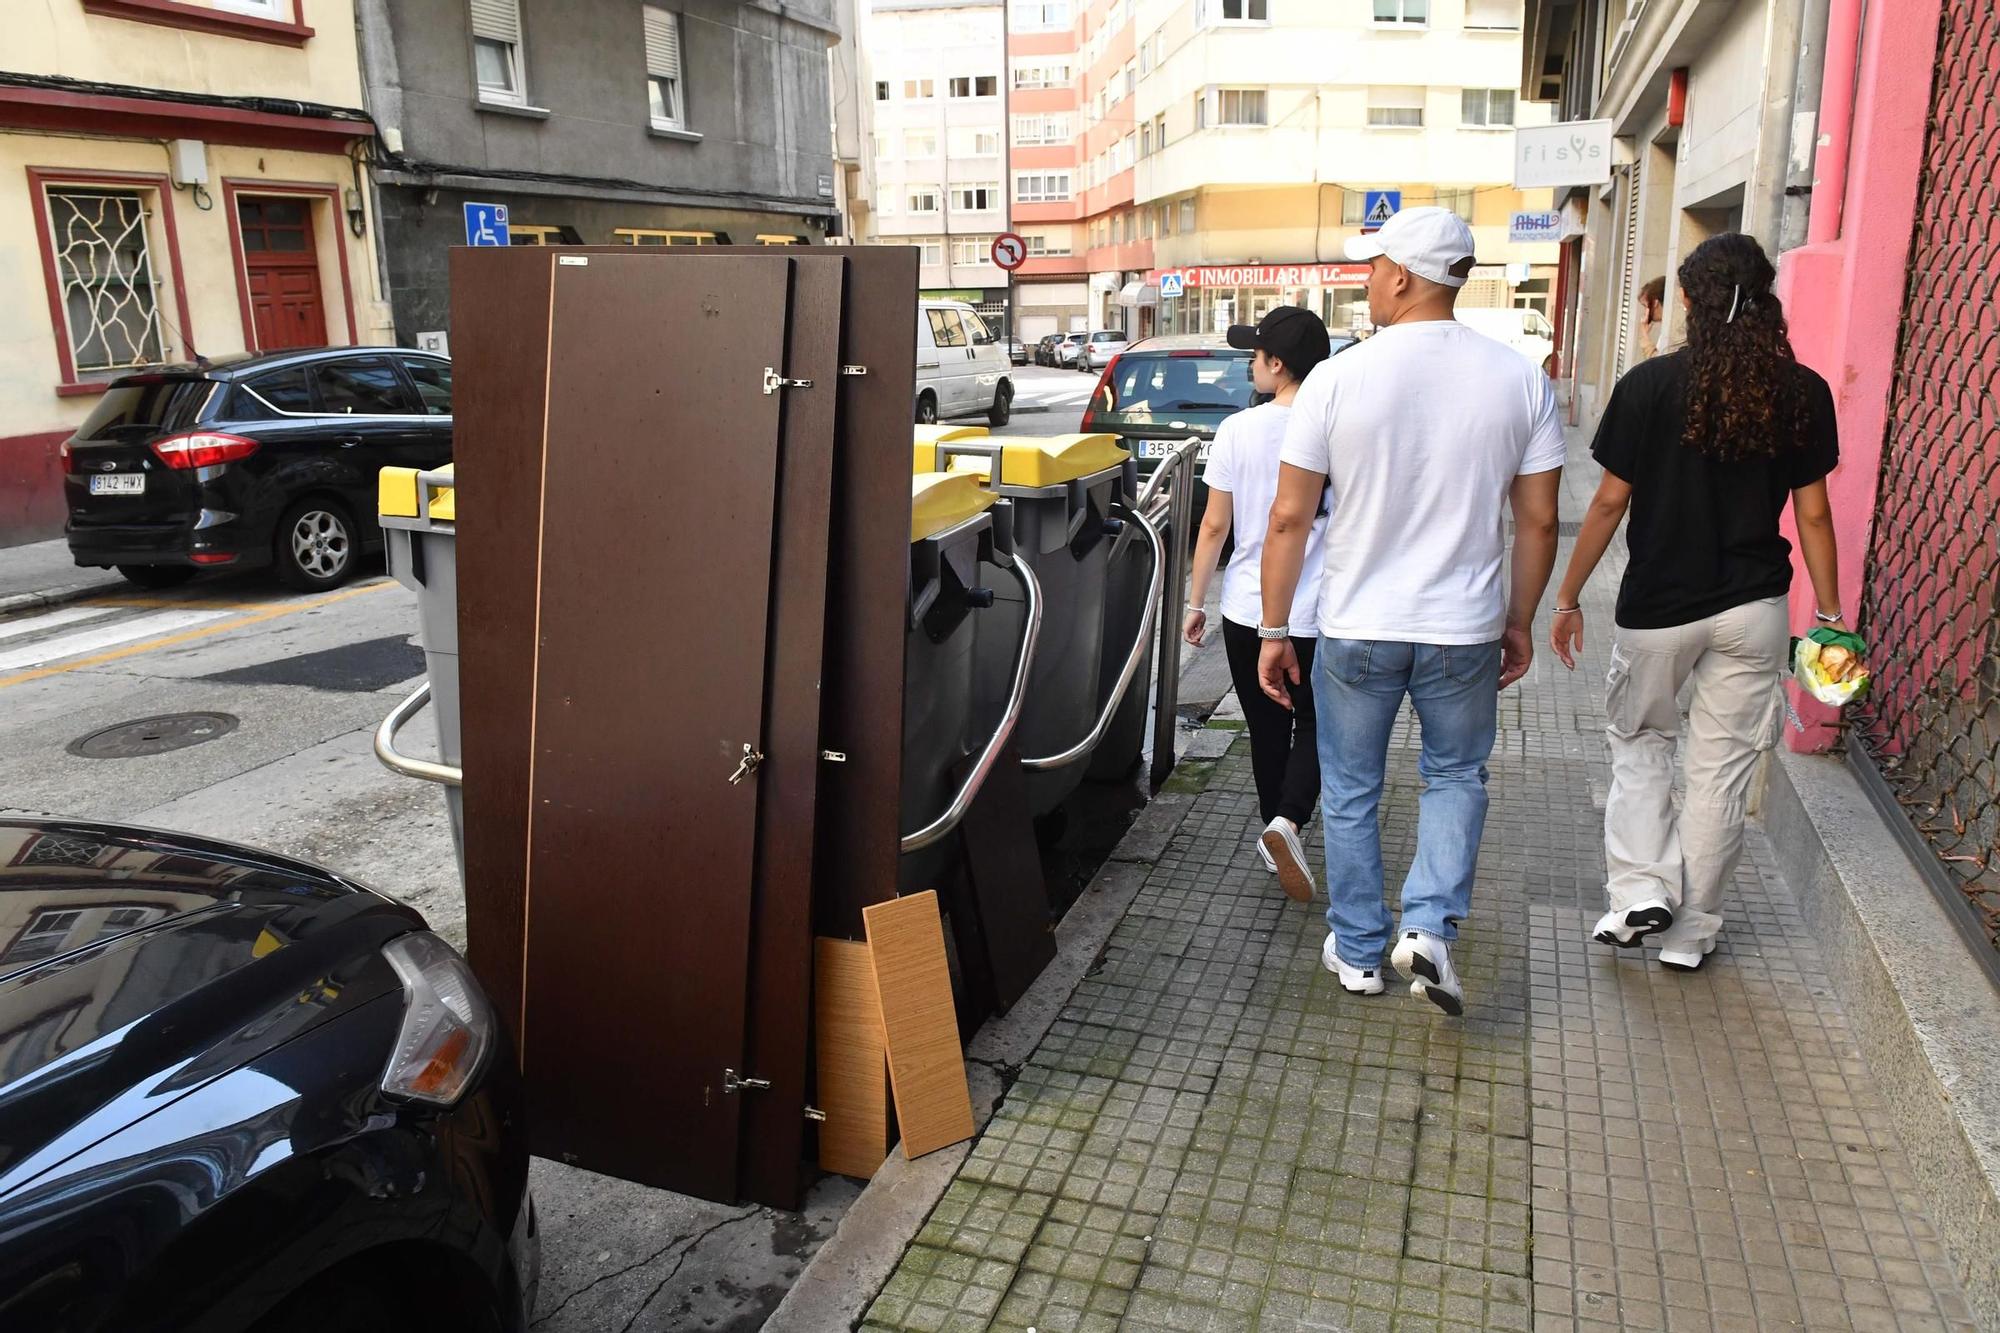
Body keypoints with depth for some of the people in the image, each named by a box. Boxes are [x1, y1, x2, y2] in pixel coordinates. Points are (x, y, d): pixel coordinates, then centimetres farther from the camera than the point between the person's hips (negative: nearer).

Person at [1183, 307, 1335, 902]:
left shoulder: (1239, 431, -8)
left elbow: (1215, 525, -4)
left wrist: (1196, 602, 6)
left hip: (1247, 611, 1)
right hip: (1319, 614, 0)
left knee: (1268, 730, 17)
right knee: (1313, 725, 15)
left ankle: (1275, 829, 27)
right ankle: (1288, 820, -8)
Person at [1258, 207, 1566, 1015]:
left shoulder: (1338, 378, -11)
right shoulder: (1520, 379, -5)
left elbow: (1288, 519, -9)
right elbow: (1538, 522, 0)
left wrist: (1273, 631, 0)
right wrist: (1520, 621, 14)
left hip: (1356, 629, -1)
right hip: (1464, 630, 2)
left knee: (1350, 792, 16)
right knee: (1457, 776, 24)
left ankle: (1358, 952, 28)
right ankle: (1430, 925, 9)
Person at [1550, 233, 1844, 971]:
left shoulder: (1649, 385, -9)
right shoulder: (1803, 394, -2)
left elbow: (1610, 503, -7)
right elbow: (1813, 515, 0)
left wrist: (1568, 597, 2)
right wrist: (1829, 613, 10)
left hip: (1658, 605, -2)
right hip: (1753, 609, 2)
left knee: (1639, 742, 21)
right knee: (1722, 770, 11)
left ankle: (1639, 891, 7)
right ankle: (1690, 933, 21)